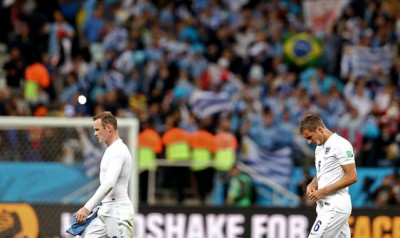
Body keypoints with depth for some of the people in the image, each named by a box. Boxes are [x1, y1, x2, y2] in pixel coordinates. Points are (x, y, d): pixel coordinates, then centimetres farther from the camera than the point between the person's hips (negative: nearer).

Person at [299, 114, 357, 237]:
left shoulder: (340, 145, -12)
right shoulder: (320, 147, 17)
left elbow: (352, 177, -17)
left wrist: (323, 191, -17)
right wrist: (312, 185, 6)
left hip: (335, 207, -9)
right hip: (325, 205, 9)